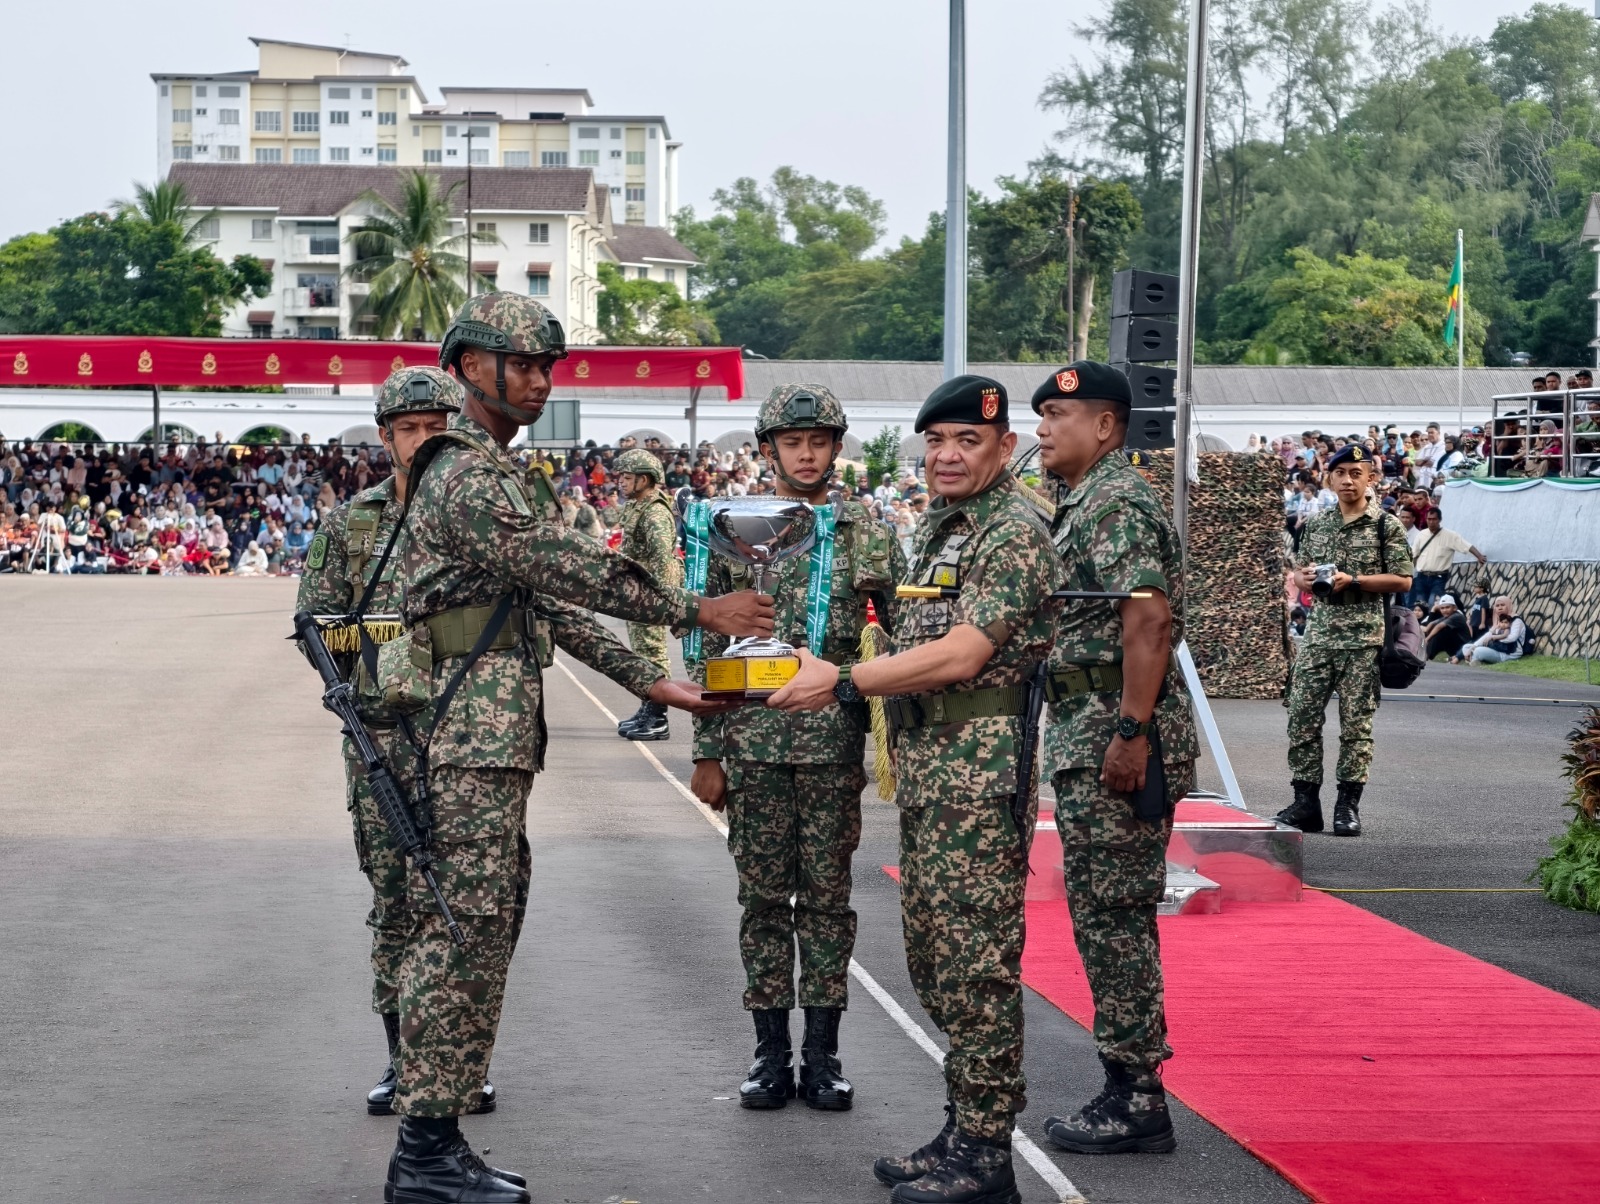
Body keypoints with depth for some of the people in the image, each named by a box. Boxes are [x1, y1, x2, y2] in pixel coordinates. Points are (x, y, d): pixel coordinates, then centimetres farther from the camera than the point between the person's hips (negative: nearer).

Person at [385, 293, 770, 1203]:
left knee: (478, 935, 11)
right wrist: (696, 611, -15)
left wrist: (650, 680, 15)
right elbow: (569, 570, -20)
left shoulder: (500, 473, 21)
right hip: (470, 743, -10)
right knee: (459, 936, -7)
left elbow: (554, 599, 21)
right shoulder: (468, 475, -12)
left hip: (495, 745, 10)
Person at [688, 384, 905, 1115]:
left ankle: (822, 1055, 12)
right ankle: (770, 1054, 13)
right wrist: (707, 752, 0)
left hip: (835, 746, 0)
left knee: (827, 897, 4)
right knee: (763, 898, 5)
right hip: (753, 745, 0)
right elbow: (707, 649, 4)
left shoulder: (870, 536, 3)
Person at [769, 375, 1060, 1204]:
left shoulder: (1014, 534, -12)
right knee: (933, 954, 13)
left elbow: (961, 654, -21)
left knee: (976, 958, -6)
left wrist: (841, 683, -21)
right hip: (923, 763, 10)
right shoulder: (935, 526, 17)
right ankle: (962, 1128, 23)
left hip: (980, 763, -10)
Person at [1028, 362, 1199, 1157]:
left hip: (1114, 736, -11)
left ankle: (1137, 1100, -1)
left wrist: (1132, 733, -27)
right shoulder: (1080, 507, 20)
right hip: (1085, 734, 11)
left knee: (1114, 917, -7)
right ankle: (1128, 1090, 20)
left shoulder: (1117, 505, -13)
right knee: (1106, 915, 13)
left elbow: (1148, 620, -24)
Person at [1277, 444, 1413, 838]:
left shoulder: (1385, 525, 0)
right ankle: (1306, 804, 6)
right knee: (1302, 717, 0)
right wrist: (1305, 577, -2)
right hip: (1318, 634, 4)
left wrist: (1352, 580, -13)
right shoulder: (1317, 524, 14)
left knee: (1356, 723, -1)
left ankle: (1348, 806, 5)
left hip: (1362, 637, -4)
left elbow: (1403, 580, -4)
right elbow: (1299, 572, 22)